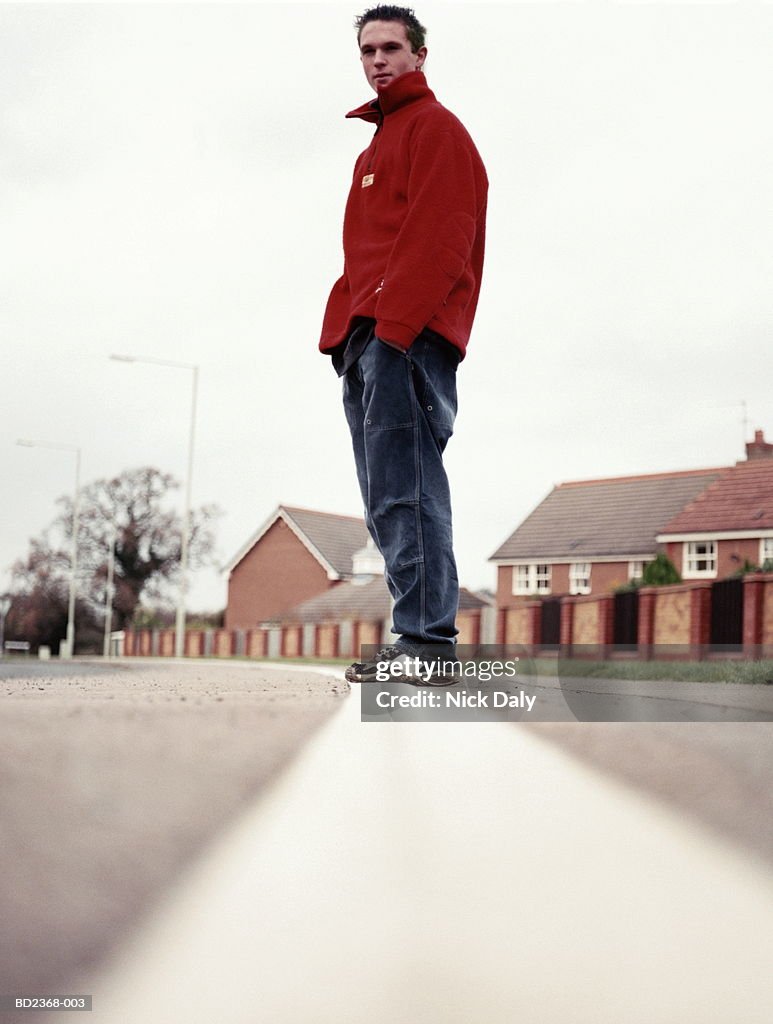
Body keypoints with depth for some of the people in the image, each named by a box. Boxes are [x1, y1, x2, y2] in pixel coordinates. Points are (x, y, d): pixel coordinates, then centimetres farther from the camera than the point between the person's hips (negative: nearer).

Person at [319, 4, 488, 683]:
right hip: (365, 338, 10)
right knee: (390, 498, 5)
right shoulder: (379, 142, 30)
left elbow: (440, 233, -11)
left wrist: (393, 321, -20)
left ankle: (426, 636, -18)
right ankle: (421, 631, 6)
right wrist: (346, 330, 15)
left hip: (409, 335, -10)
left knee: (403, 490, -17)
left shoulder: (435, 126, 3)